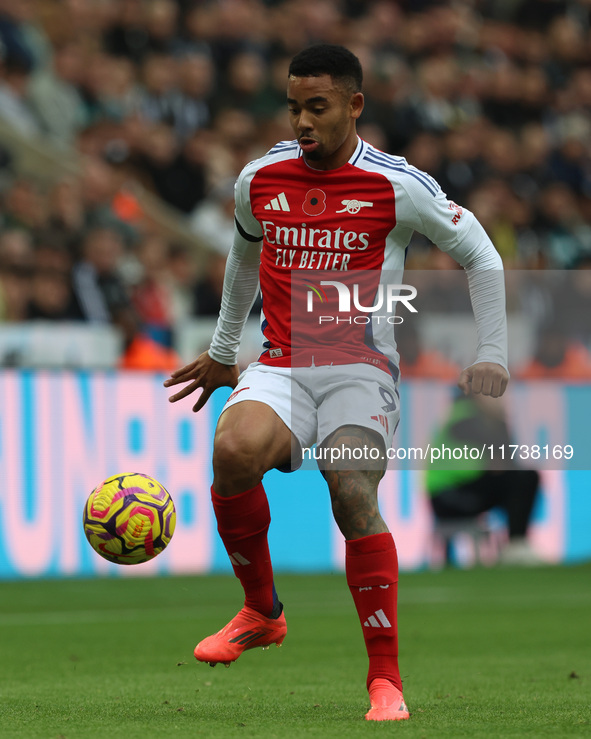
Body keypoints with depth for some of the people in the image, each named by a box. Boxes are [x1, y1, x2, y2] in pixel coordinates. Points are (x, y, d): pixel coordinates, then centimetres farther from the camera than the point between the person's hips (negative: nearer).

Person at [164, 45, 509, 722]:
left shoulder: (397, 186, -5)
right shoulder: (258, 179, 7)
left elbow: (480, 256, 7)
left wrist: (490, 357, 1)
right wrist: (221, 353, 35)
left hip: (360, 368, -3)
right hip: (280, 367, 3)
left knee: (353, 495, -27)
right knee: (234, 451, -30)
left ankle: (386, 679, -13)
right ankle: (261, 612, -5)